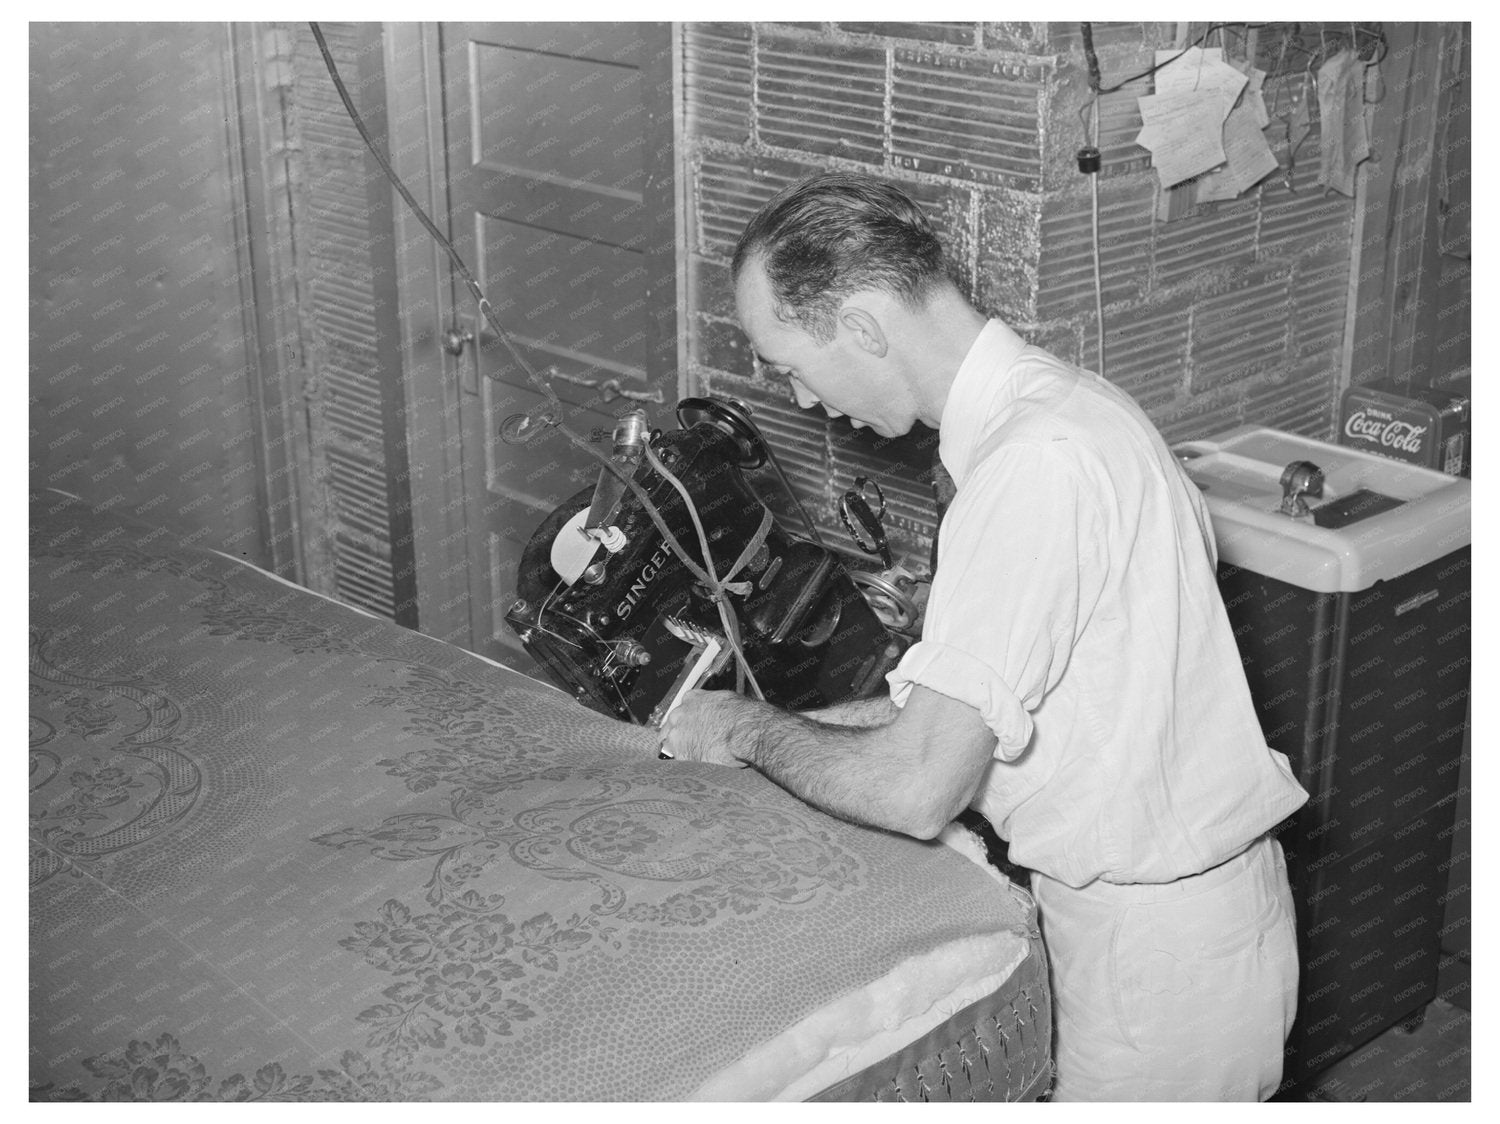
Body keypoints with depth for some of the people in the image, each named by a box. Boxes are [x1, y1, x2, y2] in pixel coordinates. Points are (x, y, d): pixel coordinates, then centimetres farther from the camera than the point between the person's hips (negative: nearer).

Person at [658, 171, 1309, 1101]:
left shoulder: (1039, 466, -28)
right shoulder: (1056, 399, 5)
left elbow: (918, 790, -27)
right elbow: (1003, 683, 14)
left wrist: (749, 730, -10)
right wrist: (813, 724, 10)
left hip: (1160, 945, -9)